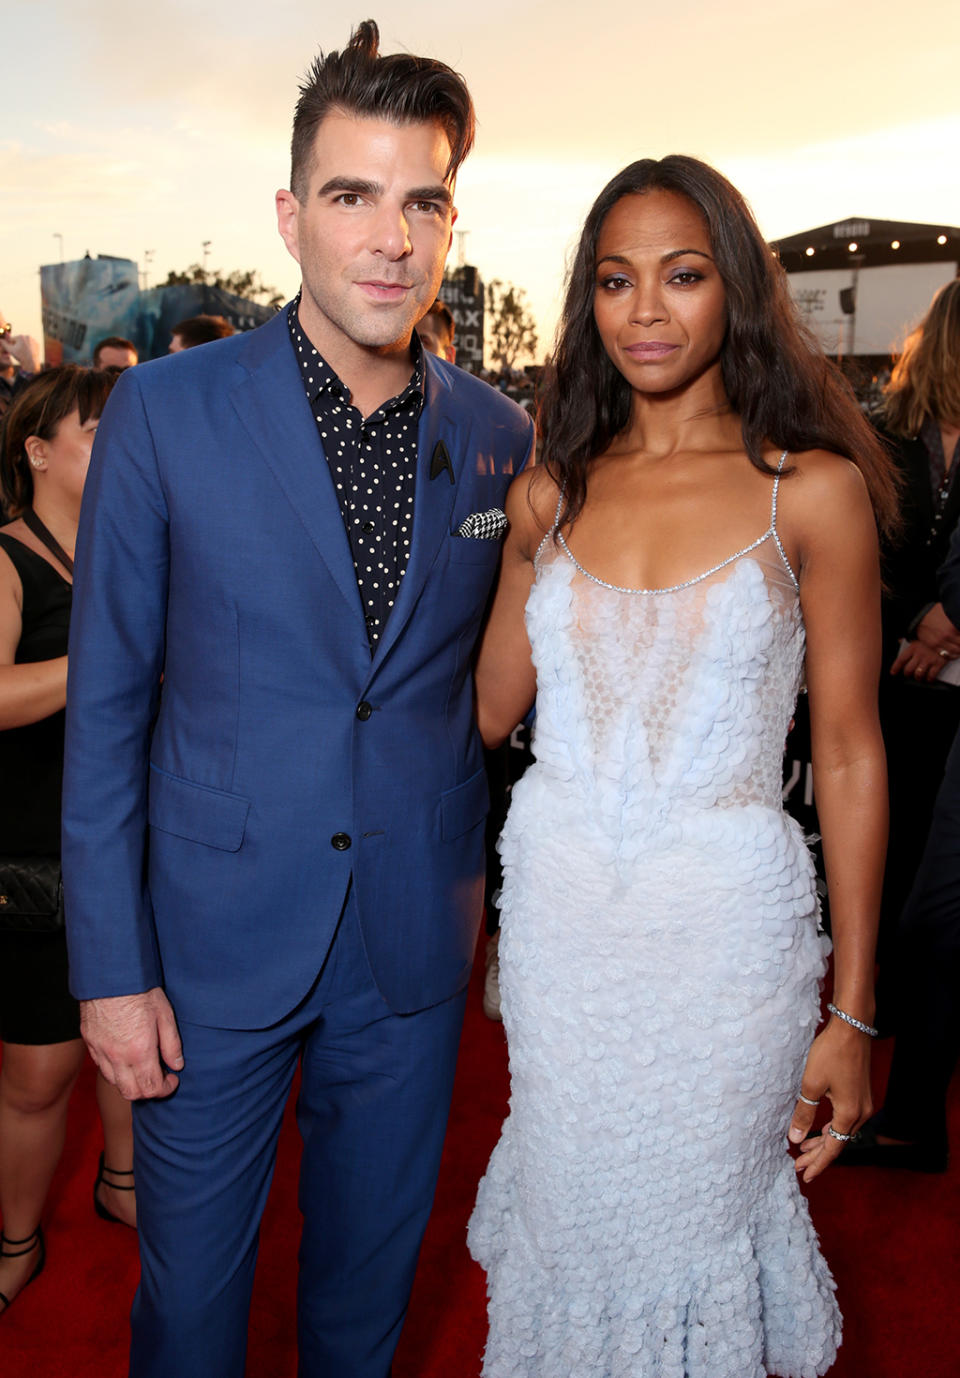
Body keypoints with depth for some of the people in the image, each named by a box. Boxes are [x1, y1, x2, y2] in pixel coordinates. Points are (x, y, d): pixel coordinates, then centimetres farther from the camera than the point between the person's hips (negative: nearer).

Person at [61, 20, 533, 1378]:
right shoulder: (164, 411, -9)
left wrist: (474, 885, 6)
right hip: (216, 934, -2)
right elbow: (105, 702, -7)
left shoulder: (498, 436, -1)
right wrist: (109, 965, -8)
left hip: (416, 945, 3)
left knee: (374, 1266, 22)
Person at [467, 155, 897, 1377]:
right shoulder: (549, 493, 4)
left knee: (691, 1220, 14)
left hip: (724, 920, -3)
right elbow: (490, 708, 5)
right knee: (572, 1216, 19)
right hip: (557, 908, 3)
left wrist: (851, 1011, -5)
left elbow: (849, 754, -5)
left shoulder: (812, 488, -7)